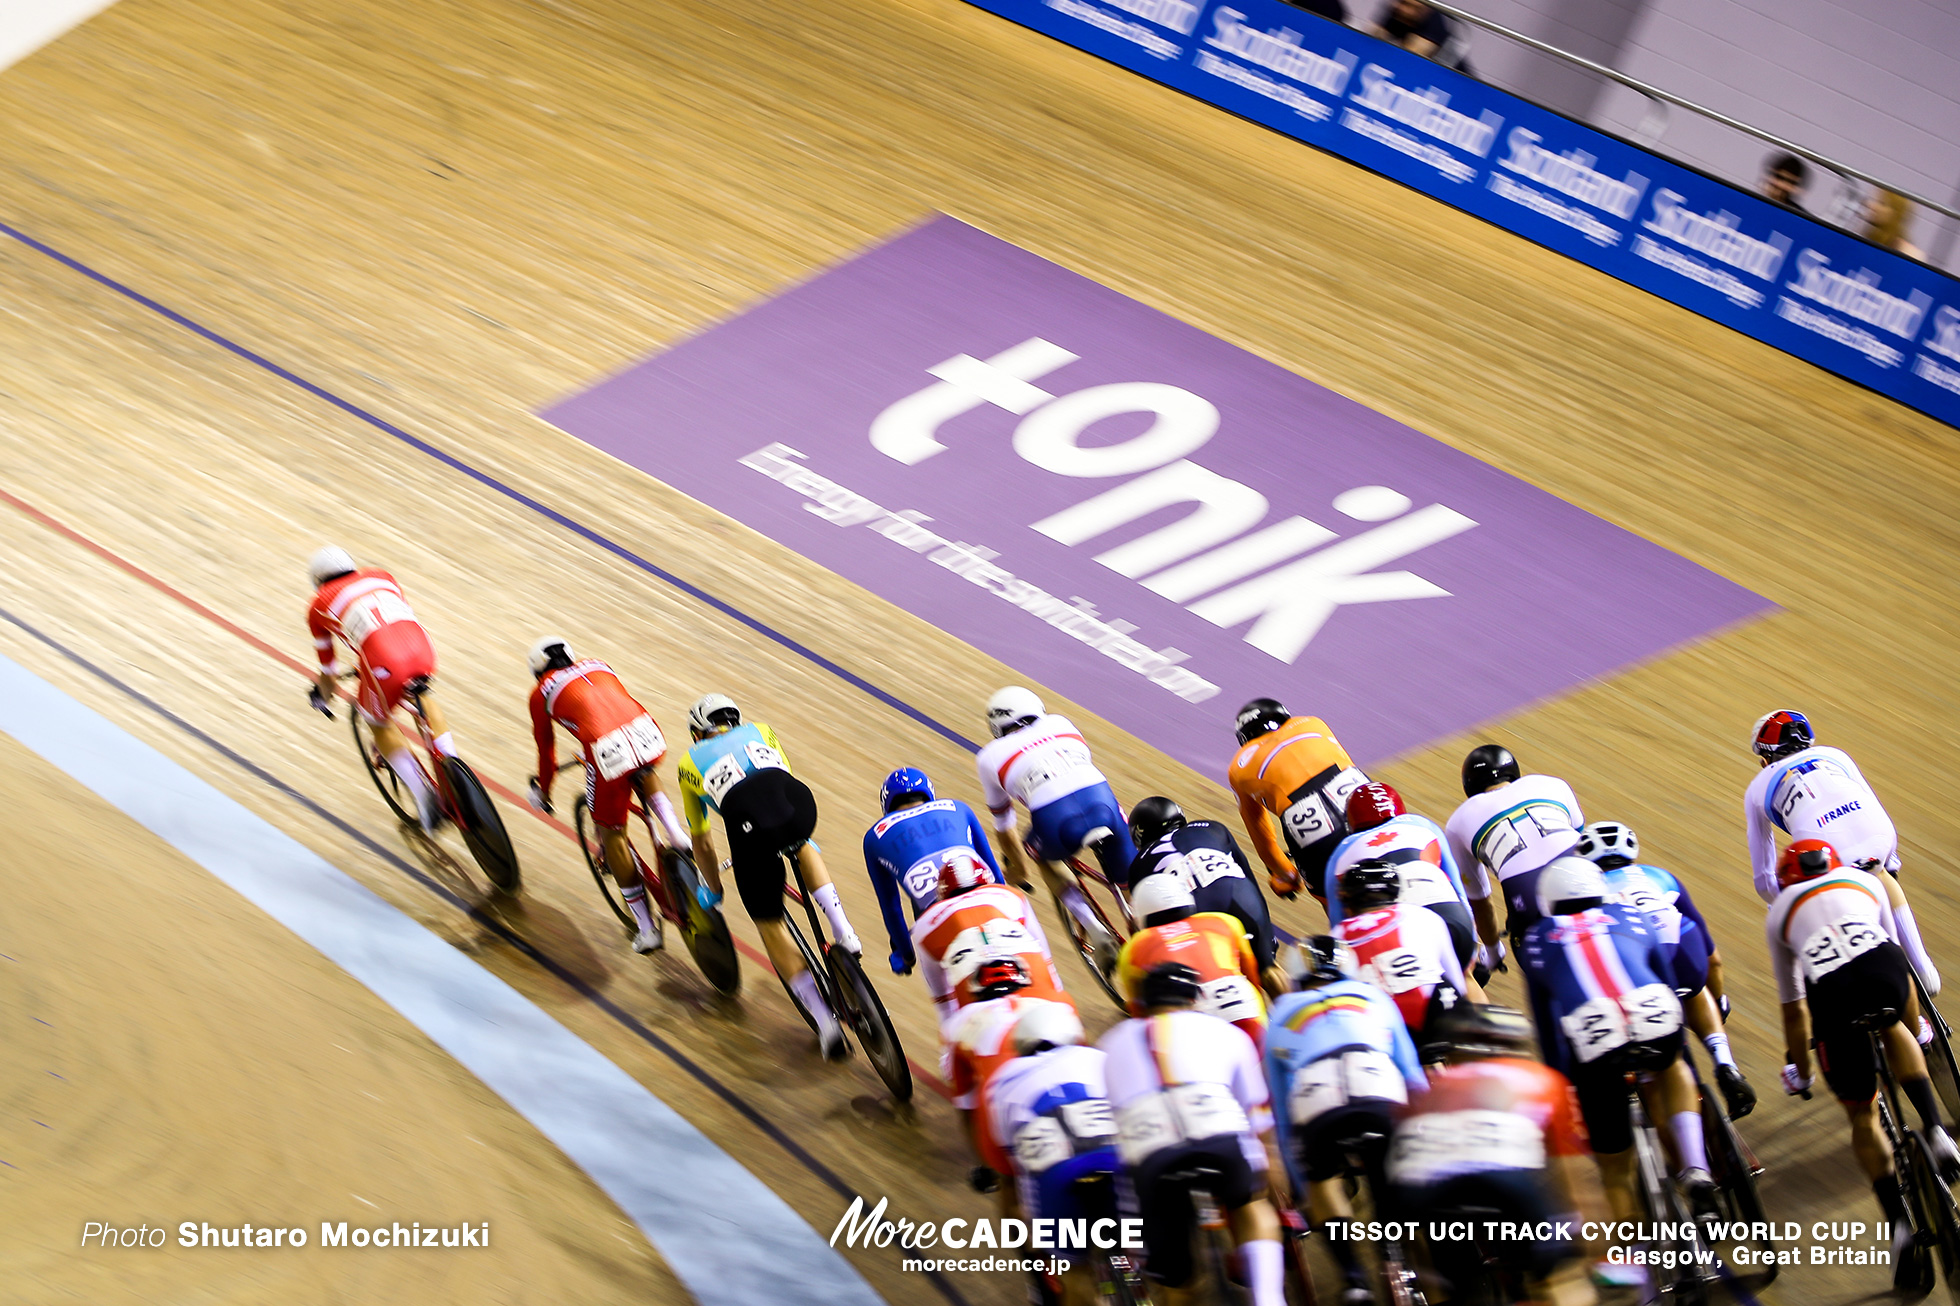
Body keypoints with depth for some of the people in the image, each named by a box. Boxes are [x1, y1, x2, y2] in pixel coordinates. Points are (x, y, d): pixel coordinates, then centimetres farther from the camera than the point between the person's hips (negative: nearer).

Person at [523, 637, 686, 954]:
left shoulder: (541, 693, 22)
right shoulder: (596, 665, 33)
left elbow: (546, 749, 31)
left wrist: (542, 791, 48)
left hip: (607, 751, -4)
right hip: (648, 735, 4)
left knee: (612, 833, 15)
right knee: (642, 773, 40)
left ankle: (647, 929, 18)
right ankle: (677, 835, 16)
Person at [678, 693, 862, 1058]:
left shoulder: (690, 762, 35)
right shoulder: (759, 731, 38)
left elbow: (701, 840, 42)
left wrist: (713, 890, 57)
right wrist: (788, 840, 66)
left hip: (748, 821, -2)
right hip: (796, 801, 2)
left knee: (770, 927, 14)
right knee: (801, 844, 40)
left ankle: (826, 1024, 5)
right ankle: (844, 932, 23)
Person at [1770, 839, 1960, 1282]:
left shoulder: (1779, 911, 33)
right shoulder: (1864, 880, 36)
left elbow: (1793, 1008, 37)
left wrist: (1798, 1071, 50)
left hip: (1832, 996, -1)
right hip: (1886, 971, 1)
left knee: (1862, 1116, 17)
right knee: (1891, 1027, 38)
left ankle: (1899, 1224, 5)